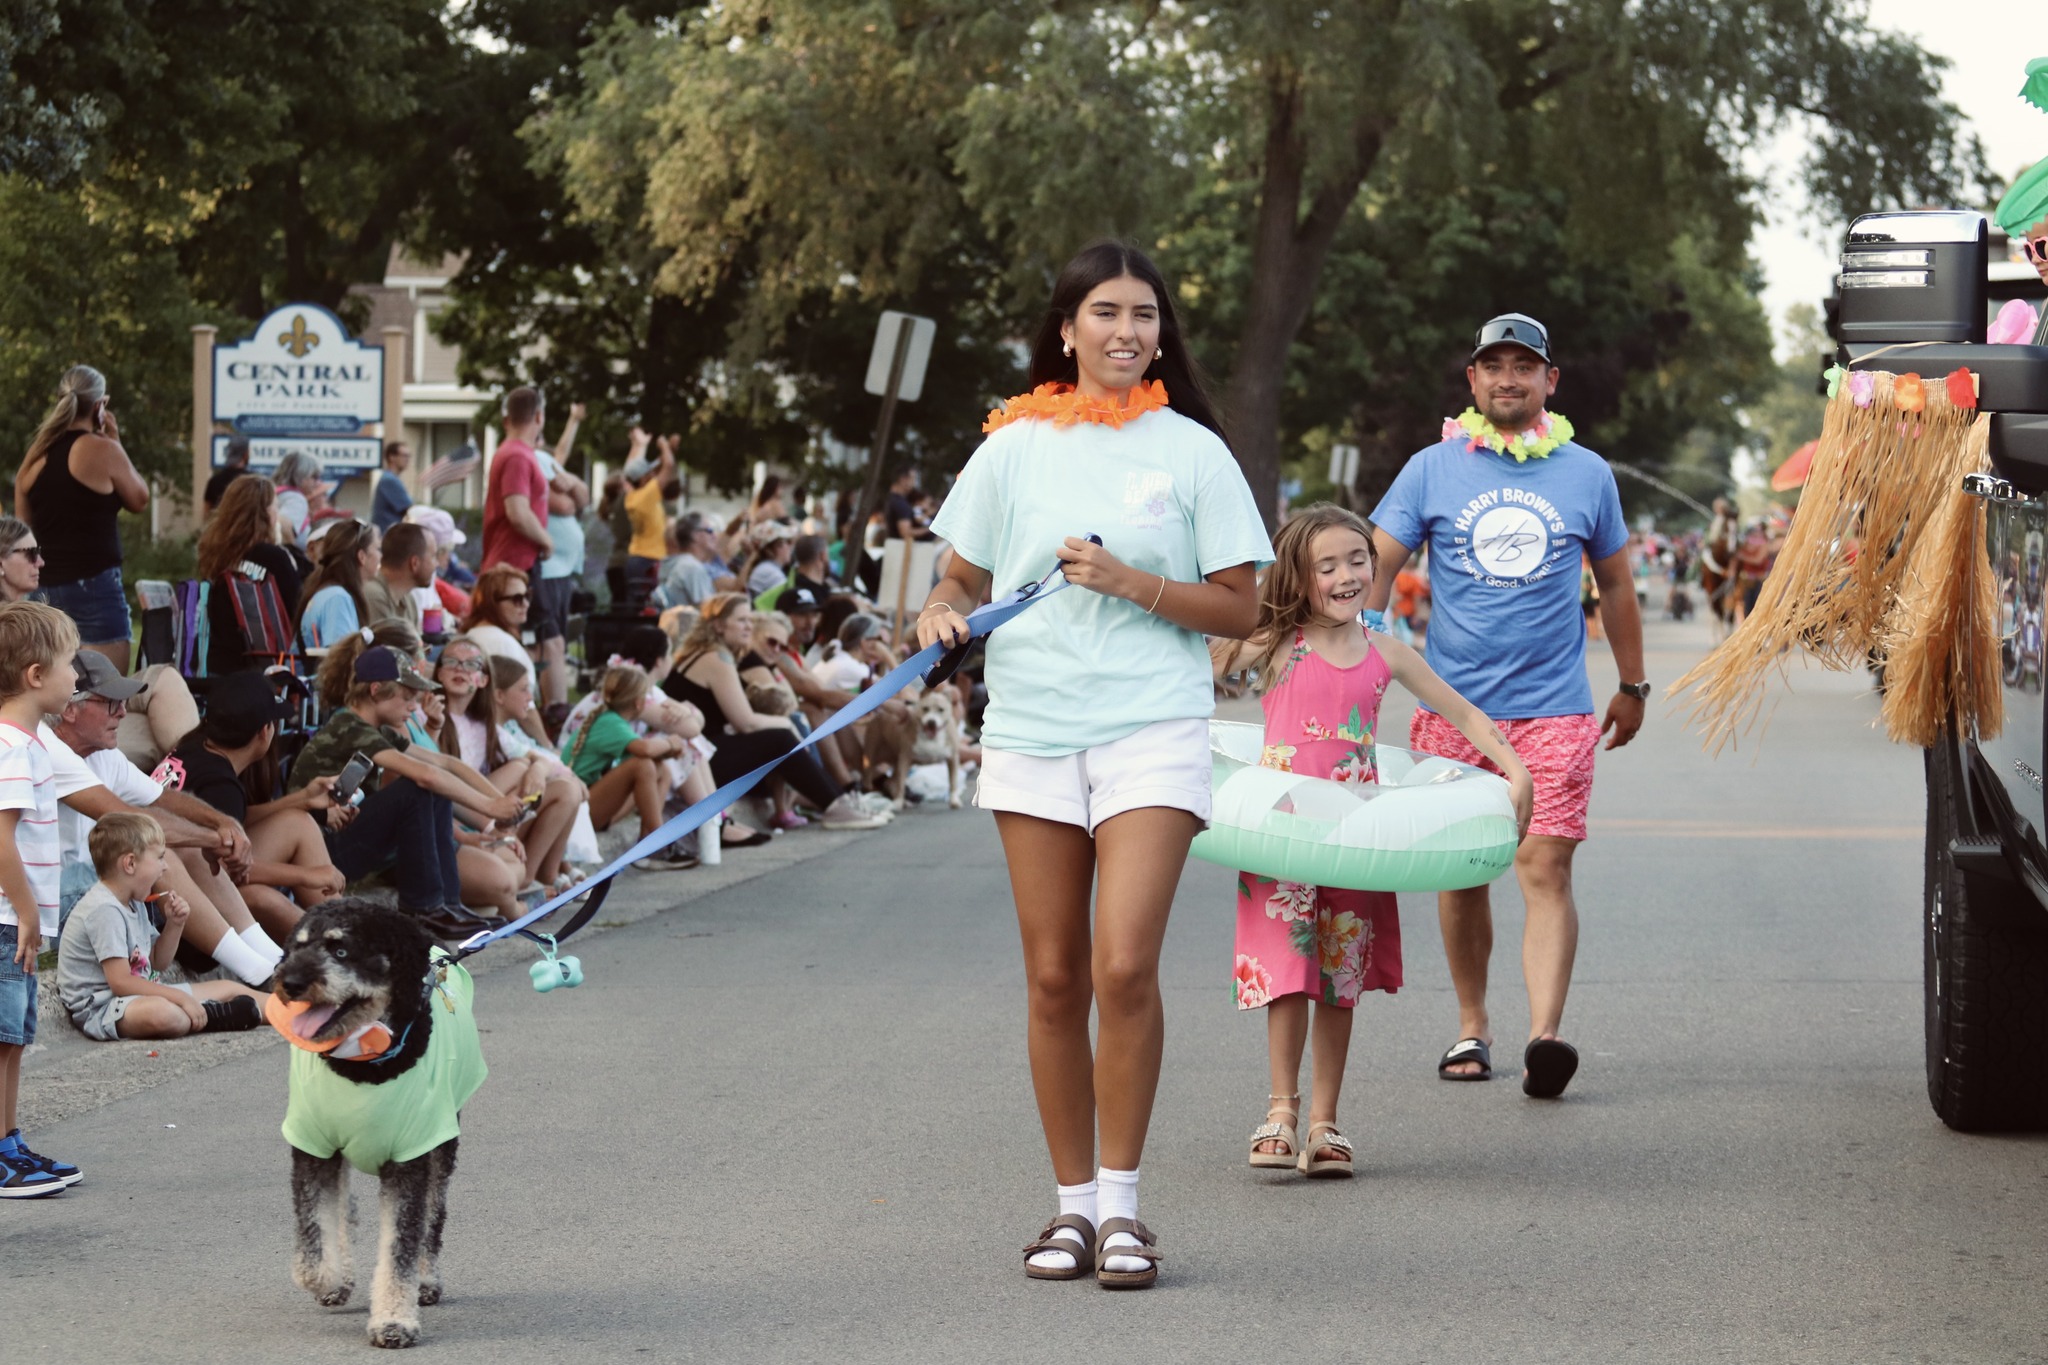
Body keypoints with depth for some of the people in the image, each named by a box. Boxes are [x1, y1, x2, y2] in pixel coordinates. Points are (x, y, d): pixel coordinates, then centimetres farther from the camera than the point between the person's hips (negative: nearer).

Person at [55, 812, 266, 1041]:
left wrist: (174, 925, 5)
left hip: (140, 996, 11)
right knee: (161, 1013, -41)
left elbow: (158, 963, 23)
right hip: (99, 1008, -11)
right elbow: (120, 982, -25)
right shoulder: (104, 910, -20)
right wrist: (182, 998, -25)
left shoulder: (134, 906, 14)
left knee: (231, 990, 8)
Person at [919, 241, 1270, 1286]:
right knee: (1053, 978, 4)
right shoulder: (1015, 444, 9)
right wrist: (943, 612, -6)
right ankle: (1073, 1202, 16)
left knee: (1123, 967, -15)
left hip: (1151, 728, -2)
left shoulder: (1191, 450, 3)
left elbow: (1240, 609, 2)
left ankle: (1120, 1203, -3)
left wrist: (1129, 582, -11)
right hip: (1032, 728, 2)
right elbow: (963, 576, 17)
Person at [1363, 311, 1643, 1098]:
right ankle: (1471, 1026, 21)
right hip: (1452, 706, 1)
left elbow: (1615, 584, 19)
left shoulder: (1586, 473, 8)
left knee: (1545, 870, -11)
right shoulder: (1433, 469, 4)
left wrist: (1632, 686, 21)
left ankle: (1543, 1036, -20)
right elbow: (1376, 567, 2)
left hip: (1553, 708, -1)